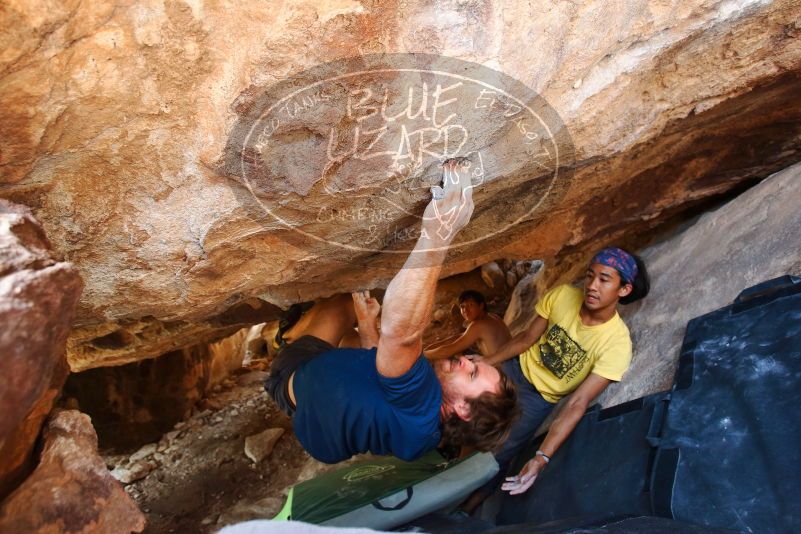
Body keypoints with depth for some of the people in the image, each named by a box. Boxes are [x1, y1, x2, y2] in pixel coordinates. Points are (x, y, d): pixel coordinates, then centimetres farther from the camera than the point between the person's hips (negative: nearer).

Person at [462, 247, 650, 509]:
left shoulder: (617, 343, -28)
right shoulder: (563, 295, -20)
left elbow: (577, 403, -30)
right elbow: (527, 338, -8)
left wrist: (542, 458, -37)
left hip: (539, 398, -3)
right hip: (513, 369, 3)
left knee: (493, 458, 2)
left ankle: (461, 512, 27)